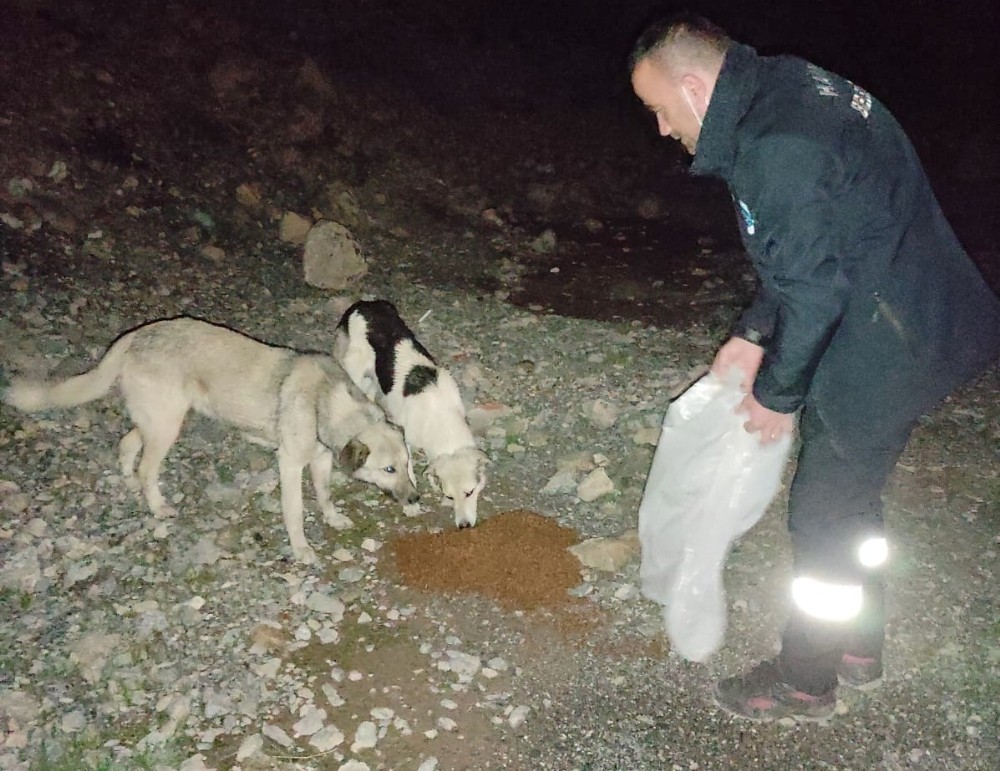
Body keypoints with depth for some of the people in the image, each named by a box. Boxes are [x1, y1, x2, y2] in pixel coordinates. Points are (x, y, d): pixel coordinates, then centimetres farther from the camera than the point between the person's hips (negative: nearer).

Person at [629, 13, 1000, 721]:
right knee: (854, 496, 23)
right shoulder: (787, 90, 8)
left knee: (823, 516, 5)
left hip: (885, 351, -10)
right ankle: (859, 650, 43)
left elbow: (813, 290, -24)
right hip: (918, 328, 10)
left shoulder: (776, 150, -26)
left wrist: (777, 392, -10)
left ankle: (805, 684, 26)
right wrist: (754, 335, 13)